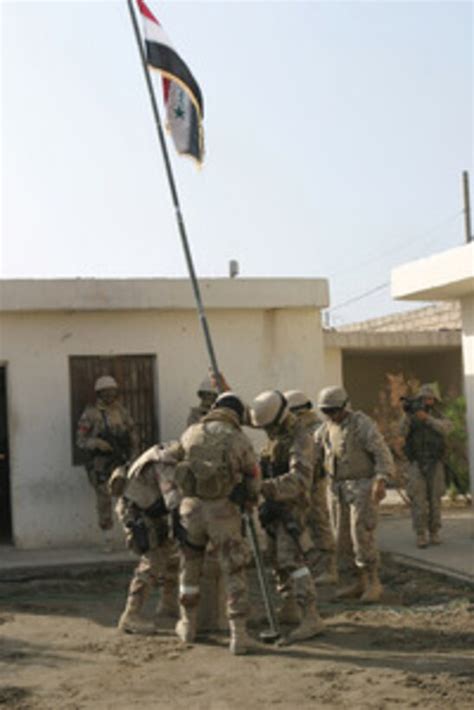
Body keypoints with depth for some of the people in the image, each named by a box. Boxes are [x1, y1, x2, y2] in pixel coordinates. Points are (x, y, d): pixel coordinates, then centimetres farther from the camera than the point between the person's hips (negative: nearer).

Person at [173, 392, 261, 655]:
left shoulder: (191, 433, 3)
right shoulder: (239, 440, -4)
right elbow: (253, 478, 7)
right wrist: (251, 500, 26)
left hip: (191, 507, 3)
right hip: (222, 510, -3)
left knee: (190, 567, 21)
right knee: (234, 572, 6)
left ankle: (188, 625, 34)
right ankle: (238, 635, 2)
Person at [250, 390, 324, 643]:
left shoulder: (299, 439, -18)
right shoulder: (275, 437, 13)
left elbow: (299, 478, -31)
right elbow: (267, 468, 23)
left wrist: (264, 488, -38)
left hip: (290, 508, -9)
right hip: (275, 508, 9)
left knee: (292, 560, -17)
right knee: (277, 559, 16)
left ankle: (310, 617, -19)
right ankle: (289, 608, 28)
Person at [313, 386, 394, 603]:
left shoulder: (363, 424, -13)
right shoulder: (326, 428, 8)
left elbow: (383, 454, -17)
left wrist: (381, 481, -30)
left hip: (363, 486, -7)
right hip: (339, 488, 7)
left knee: (362, 535, -12)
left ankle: (373, 583, 0)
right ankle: (361, 583, 16)